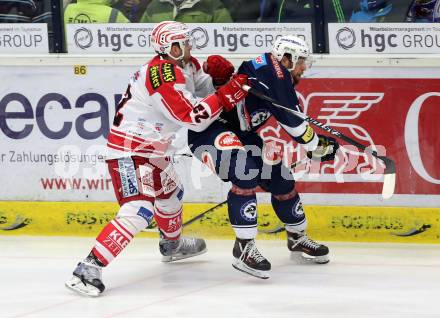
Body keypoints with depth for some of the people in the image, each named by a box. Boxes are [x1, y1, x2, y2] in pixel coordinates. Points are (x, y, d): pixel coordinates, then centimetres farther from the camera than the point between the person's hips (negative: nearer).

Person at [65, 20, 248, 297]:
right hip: (130, 151, -11)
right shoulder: (165, 75, -23)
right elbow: (193, 118, -27)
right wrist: (226, 95, -26)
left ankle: (172, 245, 58)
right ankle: (89, 268, -25)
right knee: (138, 212, -21)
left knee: (171, 193, 31)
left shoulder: (178, 68, 9)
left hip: (152, 149, 11)